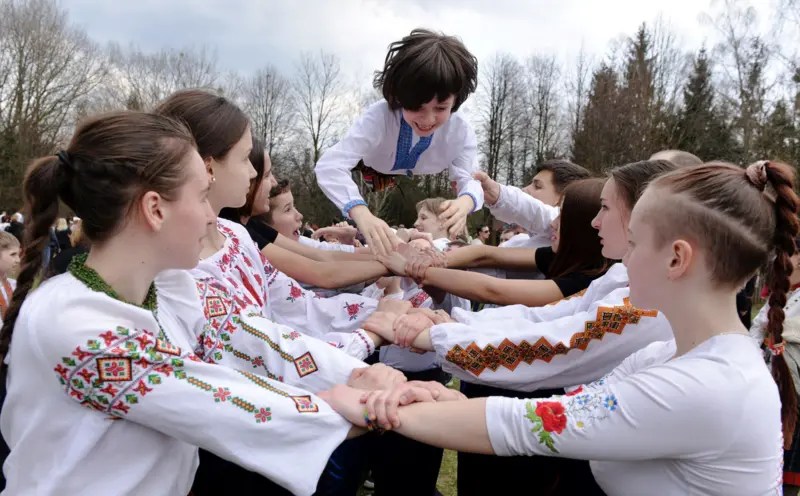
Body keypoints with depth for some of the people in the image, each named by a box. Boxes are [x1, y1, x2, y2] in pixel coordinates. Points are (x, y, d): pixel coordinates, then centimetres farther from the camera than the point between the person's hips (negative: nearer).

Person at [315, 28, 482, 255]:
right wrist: (362, 215, -73)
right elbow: (329, 166, -53)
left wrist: (465, 202, -61)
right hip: (373, 190, -2)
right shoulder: (379, 116, -42)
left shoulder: (461, 131, -31)